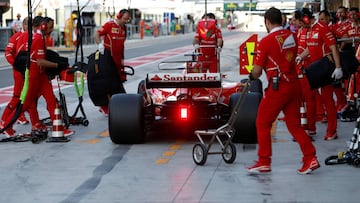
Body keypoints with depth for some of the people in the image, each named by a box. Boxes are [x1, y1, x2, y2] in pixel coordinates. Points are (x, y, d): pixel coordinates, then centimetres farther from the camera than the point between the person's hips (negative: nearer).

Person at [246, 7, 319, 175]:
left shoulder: (266, 41, -13)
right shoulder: (291, 36, 5)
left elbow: (257, 71, -9)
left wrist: (252, 76, 14)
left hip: (278, 87, -6)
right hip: (294, 84, 6)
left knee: (263, 123, 7)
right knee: (294, 124, 14)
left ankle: (264, 163, 10)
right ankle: (310, 159, 9)